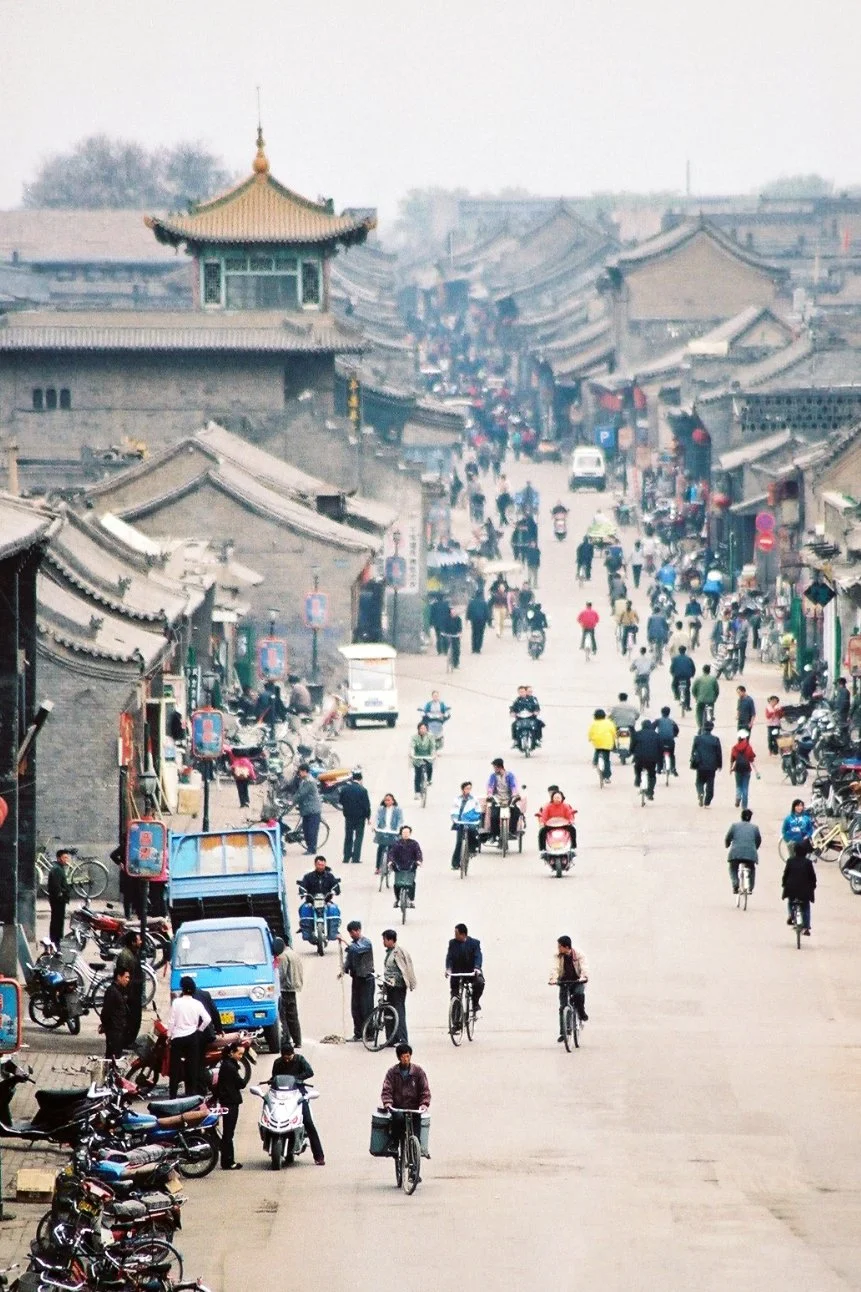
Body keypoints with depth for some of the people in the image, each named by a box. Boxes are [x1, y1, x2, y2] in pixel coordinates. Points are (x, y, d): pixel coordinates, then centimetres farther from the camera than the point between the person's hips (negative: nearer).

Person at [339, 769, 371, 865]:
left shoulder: (345, 788, -5)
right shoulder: (362, 790, -14)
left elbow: (340, 800, 0)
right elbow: (366, 805, -11)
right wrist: (368, 816, 0)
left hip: (348, 817, 3)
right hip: (360, 816, -3)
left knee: (348, 837, 14)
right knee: (358, 837, 4)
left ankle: (346, 858, 13)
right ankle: (356, 858, -1)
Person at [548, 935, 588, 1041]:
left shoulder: (579, 955, -12)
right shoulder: (558, 956, -8)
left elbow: (583, 967, -24)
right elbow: (555, 968, -22)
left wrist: (584, 977, -44)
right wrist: (553, 979, -41)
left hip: (577, 982, -2)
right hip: (564, 982, 2)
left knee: (579, 994, -34)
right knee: (562, 1007, -7)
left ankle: (581, 1013, -6)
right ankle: (563, 1033, 0)